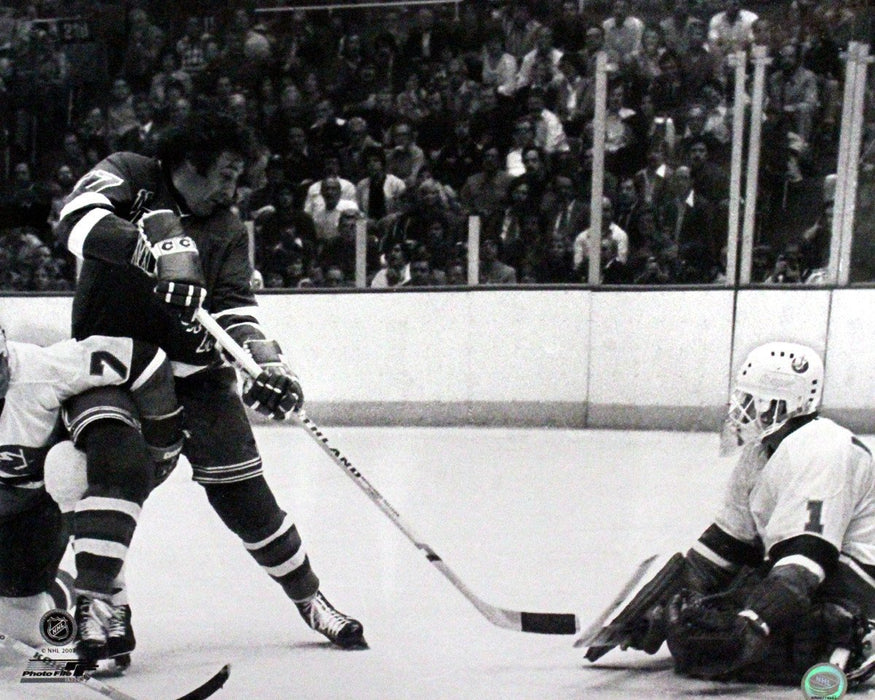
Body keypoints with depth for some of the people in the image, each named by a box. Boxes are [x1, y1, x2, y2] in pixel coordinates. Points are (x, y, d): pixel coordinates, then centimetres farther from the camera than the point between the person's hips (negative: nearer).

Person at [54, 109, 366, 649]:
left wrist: (268, 363, -20)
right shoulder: (128, 176, -3)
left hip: (195, 367, 3)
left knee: (242, 492, 2)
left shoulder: (228, 230, 8)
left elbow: (237, 310, -1)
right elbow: (80, 218, -23)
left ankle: (311, 600, 16)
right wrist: (151, 252, -36)